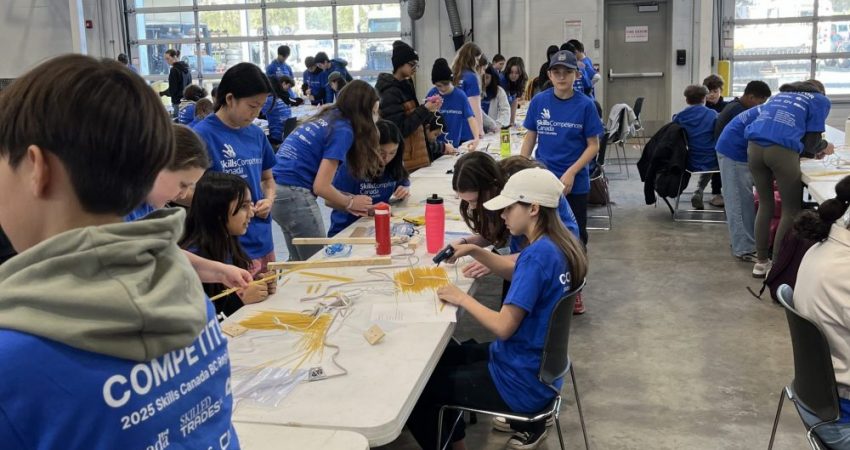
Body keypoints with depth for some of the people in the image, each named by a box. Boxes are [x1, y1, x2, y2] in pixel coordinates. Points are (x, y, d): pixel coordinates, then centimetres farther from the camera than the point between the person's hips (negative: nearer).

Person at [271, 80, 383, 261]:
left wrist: (347, 202, 8)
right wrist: (350, 202, 2)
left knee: (299, 263, 20)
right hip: (294, 195, -9)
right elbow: (321, 186, -14)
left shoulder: (325, 118, 14)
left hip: (278, 190, 9)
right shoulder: (343, 130, -10)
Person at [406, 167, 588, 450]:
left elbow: (503, 327, -28)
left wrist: (462, 298, -14)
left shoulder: (538, 254, -27)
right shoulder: (558, 245, 0)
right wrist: (475, 251, 7)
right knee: (439, 358, 23)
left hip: (521, 382, -9)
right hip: (537, 365, 10)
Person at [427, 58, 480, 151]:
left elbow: (471, 118, -12)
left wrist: (476, 138, -27)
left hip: (456, 144, 0)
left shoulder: (460, 95, -7)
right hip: (436, 144, 0)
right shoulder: (432, 94, -4)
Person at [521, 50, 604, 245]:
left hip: (575, 183, -1)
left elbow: (593, 145, -5)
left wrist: (571, 173, -16)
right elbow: (530, 138, 6)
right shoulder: (539, 101, -3)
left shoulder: (585, 105, -8)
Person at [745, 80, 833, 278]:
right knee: (791, 210, 7)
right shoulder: (820, 100, 19)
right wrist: (824, 147, 32)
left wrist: (814, 149, 39)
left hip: (754, 147, 5)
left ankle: (761, 262, 21)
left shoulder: (780, 95, 34)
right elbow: (811, 141, 10)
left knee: (765, 205, 18)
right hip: (782, 151, -5)